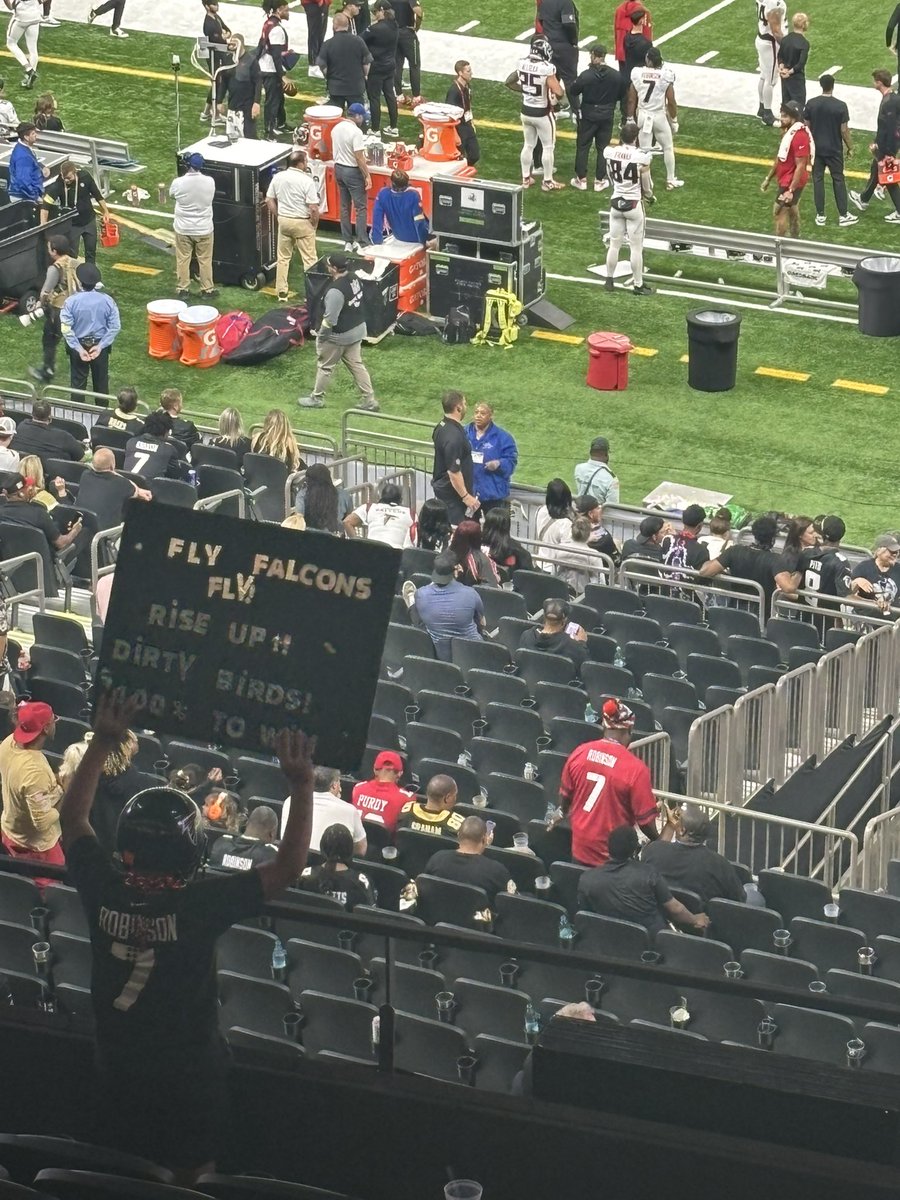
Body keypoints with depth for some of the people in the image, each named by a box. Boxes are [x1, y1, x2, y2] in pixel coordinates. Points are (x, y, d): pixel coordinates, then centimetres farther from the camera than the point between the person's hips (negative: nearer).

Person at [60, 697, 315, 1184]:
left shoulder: (103, 890, -20)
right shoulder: (200, 904, -30)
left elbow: (72, 817, -1)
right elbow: (288, 866, -24)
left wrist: (101, 743, 1)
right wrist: (302, 784, -23)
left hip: (117, 1069, 4)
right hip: (188, 1075, -3)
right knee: (190, 1181, 16)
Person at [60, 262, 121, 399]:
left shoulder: (71, 301, -18)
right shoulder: (107, 300, -14)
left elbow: (66, 328, -19)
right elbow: (115, 326, -13)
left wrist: (79, 349, -16)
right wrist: (100, 346, -12)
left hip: (79, 346, -2)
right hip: (100, 345, 2)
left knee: (78, 383, 12)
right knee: (101, 382, 17)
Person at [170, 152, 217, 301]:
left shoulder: (178, 183, -17)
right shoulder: (210, 182, -14)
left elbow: (172, 194, 5)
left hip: (183, 229, -1)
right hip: (204, 229, 1)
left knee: (183, 259, 13)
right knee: (205, 260, 12)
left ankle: (182, 289, 19)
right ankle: (207, 290, 19)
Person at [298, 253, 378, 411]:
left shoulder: (335, 290, -30)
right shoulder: (354, 279, -2)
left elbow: (330, 319, -26)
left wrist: (321, 335, -10)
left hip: (338, 336, -8)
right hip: (357, 331, 8)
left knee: (325, 366, 11)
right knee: (356, 365, 16)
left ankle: (316, 398, 27)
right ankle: (369, 400, 16)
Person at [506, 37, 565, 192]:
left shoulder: (523, 64, -7)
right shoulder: (546, 69, -25)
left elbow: (509, 82, 5)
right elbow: (558, 92, -29)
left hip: (526, 111, 6)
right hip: (542, 113, -6)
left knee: (528, 145, 20)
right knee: (548, 147, 11)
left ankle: (526, 178, 30)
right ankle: (548, 182, 20)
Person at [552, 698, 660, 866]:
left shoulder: (579, 753, -8)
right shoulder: (635, 768, -21)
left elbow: (565, 794, 9)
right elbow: (645, 817, -16)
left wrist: (562, 812, 30)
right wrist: (657, 841, 4)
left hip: (580, 848, 4)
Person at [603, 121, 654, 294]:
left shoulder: (609, 152, -8)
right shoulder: (642, 157, -19)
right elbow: (647, 186, -8)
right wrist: (649, 195, 14)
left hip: (616, 202, 4)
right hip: (634, 204, -4)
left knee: (614, 244, 17)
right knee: (636, 247, 7)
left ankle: (609, 280, 25)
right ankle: (638, 285, 14)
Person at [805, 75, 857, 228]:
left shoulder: (811, 104, -8)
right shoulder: (840, 106, -16)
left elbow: (807, 127, -1)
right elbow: (844, 130, -12)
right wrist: (849, 147, 3)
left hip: (816, 148, 2)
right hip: (834, 149, -2)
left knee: (818, 180, 10)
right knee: (838, 180, 9)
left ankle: (820, 215, 13)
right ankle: (843, 215, 13)